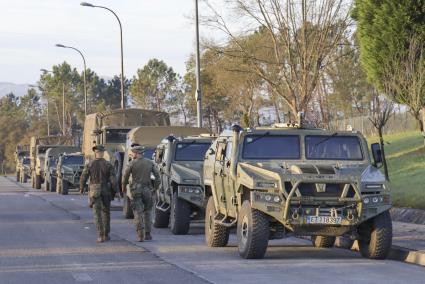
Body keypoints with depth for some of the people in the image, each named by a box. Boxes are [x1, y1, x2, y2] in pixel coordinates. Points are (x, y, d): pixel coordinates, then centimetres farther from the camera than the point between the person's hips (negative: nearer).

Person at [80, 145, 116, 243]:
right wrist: (113, 192, 4)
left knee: (97, 214, -2)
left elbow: (83, 178, -2)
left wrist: (81, 189, 16)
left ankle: (100, 236, -12)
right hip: (106, 191, 2)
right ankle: (106, 235, 21)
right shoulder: (108, 165, -4)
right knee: (106, 212, 17)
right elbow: (113, 180, -7)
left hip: (94, 192, -1)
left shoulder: (90, 165, -5)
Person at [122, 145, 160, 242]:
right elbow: (157, 175, 0)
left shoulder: (132, 163, -6)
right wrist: (156, 187, 9)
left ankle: (140, 235, -11)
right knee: (147, 212, 15)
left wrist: (123, 187, 14)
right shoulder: (150, 163, 2)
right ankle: (147, 234, 13)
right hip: (147, 190, 2)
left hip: (135, 190, -2)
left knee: (138, 213, -1)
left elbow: (125, 176, -2)